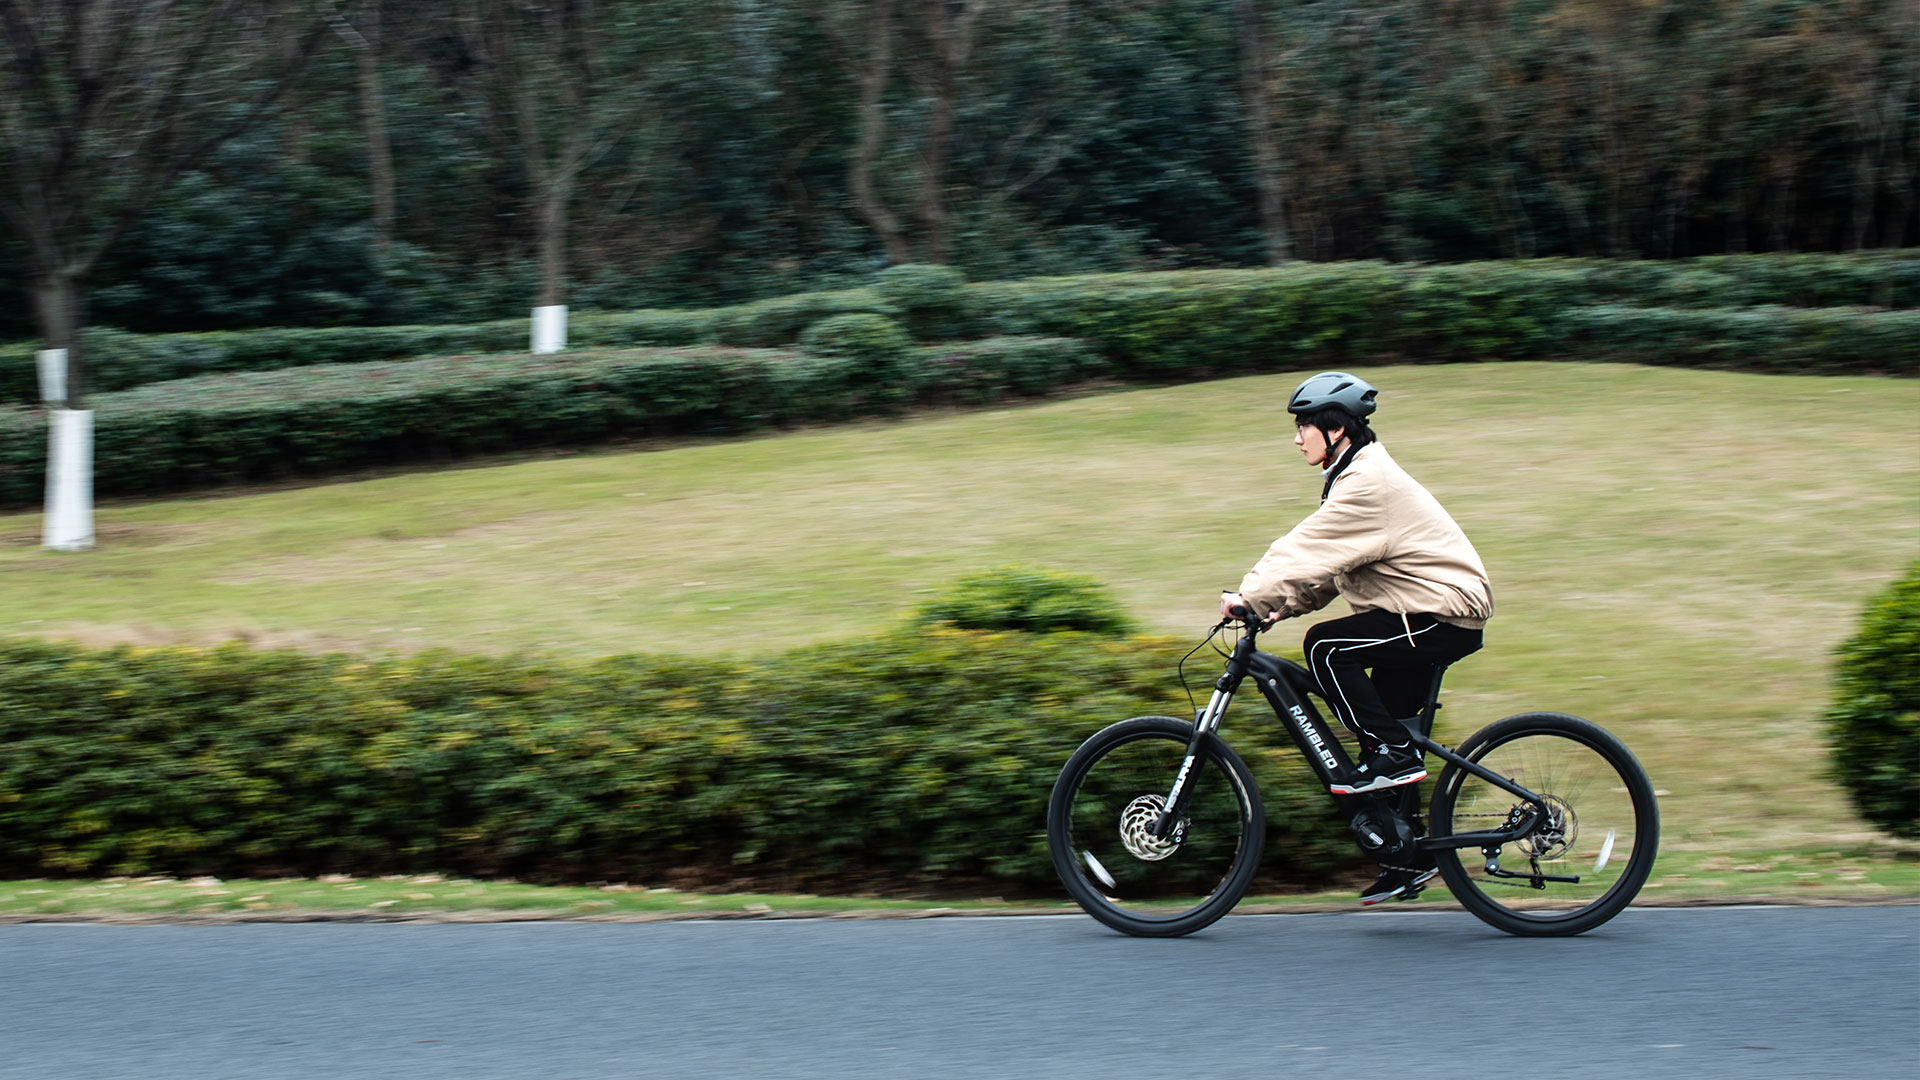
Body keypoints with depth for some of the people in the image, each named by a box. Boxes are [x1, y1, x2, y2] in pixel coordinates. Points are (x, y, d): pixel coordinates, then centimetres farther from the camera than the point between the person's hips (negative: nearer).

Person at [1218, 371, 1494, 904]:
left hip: (1443, 614, -10)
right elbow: (1321, 560, 16)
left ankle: (1394, 755, -14)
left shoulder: (1369, 484, -18)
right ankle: (1409, 857, 16)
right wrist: (1276, 606, 5)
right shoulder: (1357, 475, 15)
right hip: (1426, 617, 10)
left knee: (1326, 647, -20)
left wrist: (1251, 597, -22)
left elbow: (1309, 554, -24)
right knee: (1379, 731, 9)